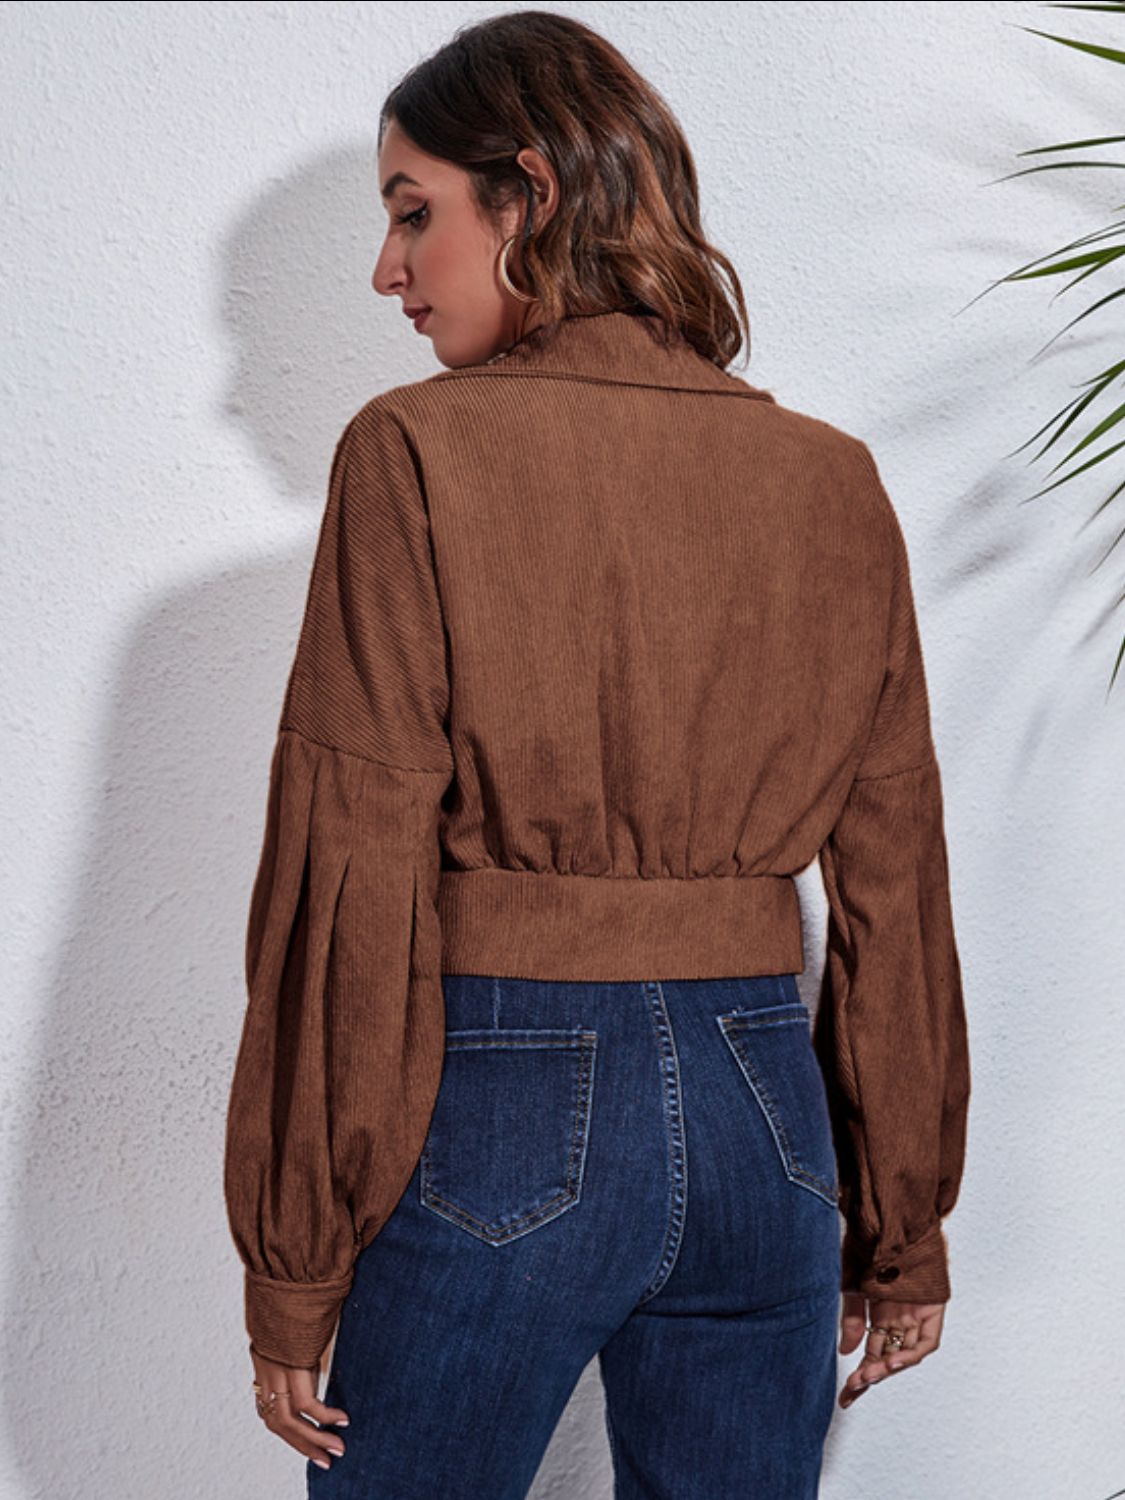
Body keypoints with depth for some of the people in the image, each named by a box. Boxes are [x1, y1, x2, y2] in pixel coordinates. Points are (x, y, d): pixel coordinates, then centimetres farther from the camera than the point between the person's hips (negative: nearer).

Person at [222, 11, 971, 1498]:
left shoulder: (420, 452, -9)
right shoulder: (834, 480, 3)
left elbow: (352, 882, -11)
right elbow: (894, 885, 6)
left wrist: (294, 1268, -4)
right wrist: (904, 1229, 15)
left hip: (501, 1111, -4)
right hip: (764, 1111, 4)